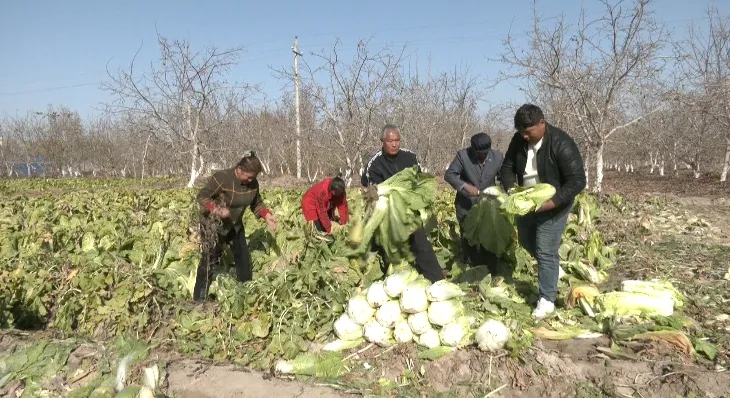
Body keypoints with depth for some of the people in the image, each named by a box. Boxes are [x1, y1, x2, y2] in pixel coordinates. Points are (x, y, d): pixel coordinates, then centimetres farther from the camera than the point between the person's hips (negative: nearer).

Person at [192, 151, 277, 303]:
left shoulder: (253, 183, -8)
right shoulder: (221, 178, -27)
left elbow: (257, 203, 5)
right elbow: (201, 197, -22)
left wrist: (266, 215, -14)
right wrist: (217, 209, -38)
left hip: (235, 225, 6)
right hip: (213, 226, -6)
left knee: (243, 257, 10)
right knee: (209, 260, -7)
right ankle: (199, 299, 2)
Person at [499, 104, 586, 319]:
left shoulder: (561, 143, -25)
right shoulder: (519, 140, -7)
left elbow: (578, 181, -25)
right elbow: (507, 167, 2)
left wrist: (552, 202, -34)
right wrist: (511, 189, -19)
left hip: (552, 207, -7)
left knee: (546, 253, -3)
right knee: (526, 242, 22)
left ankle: (547, 300, 10)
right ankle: (551, 268, 47)